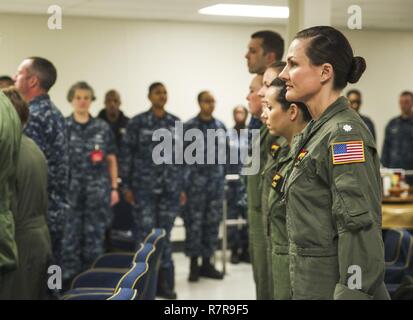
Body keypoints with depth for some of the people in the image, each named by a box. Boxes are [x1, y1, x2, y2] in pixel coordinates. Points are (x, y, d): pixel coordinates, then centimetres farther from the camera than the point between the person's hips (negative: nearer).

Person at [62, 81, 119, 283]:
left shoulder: (103, 128, 6)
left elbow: (111, 160, 10)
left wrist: (114, 188, 5)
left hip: (97, 189, 1)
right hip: (71, 189, -1)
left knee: (95, 236, 4)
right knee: (70, 236, 0)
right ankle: (69, 281, 8)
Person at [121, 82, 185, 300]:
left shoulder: (176, 123, 9)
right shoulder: (137, 123, -1)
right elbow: (126, 154, -1)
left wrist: (183, 188, 10)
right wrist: (127, 186, -5)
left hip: (170, 188, 3)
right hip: (144, 187, -3)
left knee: (165, 235, 7)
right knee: (145, 234, -3)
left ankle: (165, 283, 14)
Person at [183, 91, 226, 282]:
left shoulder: (221, 127, 11)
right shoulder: (189, 127, -4)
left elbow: (224, 153, 16)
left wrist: (223, 176, 11)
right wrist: (182, 182, -7)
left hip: (216, 180, 5)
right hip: (196, 180, -5)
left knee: (213, 221, 6)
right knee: (194, 221, -3)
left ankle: (207, 263, 15)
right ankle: (194, 265, 6)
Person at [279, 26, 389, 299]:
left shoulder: (346, 134, -17)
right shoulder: (320, 130, 11)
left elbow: (360, 228, -22)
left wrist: (352, 292, -24)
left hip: (334, 285, -9)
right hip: (310, 281, 9)